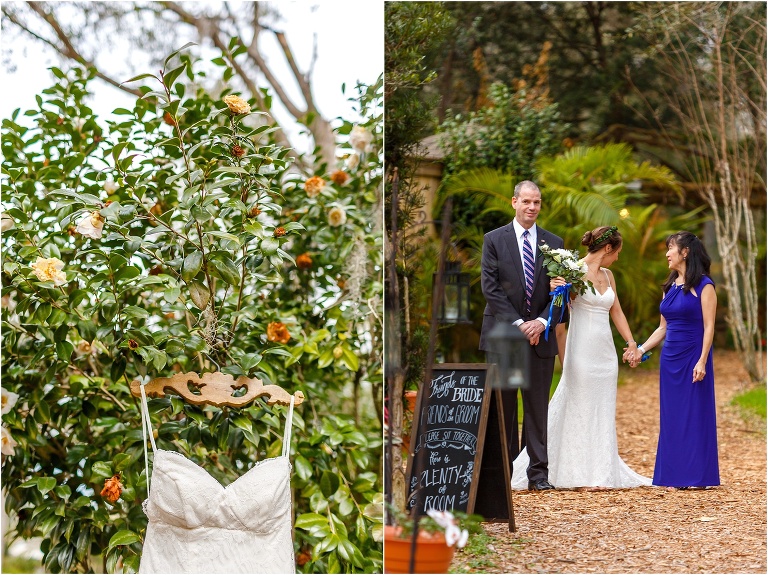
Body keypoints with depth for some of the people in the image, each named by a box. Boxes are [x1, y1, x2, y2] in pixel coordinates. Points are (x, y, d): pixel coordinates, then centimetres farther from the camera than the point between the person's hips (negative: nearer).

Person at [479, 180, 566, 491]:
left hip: (540, 334, 2)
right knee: (502, 405, 1)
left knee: (538, 406, 3)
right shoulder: (494, 240, 3)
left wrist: (541, 321, -10)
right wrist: (517, 324, -13)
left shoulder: (554, 243, 9)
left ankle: (538, 473, 5)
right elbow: (490, 288, -5)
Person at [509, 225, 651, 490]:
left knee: (602, 413, 8)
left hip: (605, 352, 7)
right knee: (575, 409, -4)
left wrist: (631, 342, 12)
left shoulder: (608, 275, 14)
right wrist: (555, 289, -30)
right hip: (582, 351, -7)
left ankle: (601, 473, 12)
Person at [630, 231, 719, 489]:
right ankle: (675, 475, 10)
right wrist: (641, 349, 6)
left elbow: (709, 326, -10)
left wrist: (702, 361, -17)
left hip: (693, 358, -7)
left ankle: (696, 475, 2)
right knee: (671, 416, 6)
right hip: (670, 358, 7)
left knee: (695, 414, -2)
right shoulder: (669, 287, 14)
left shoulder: (703, 285, -6)